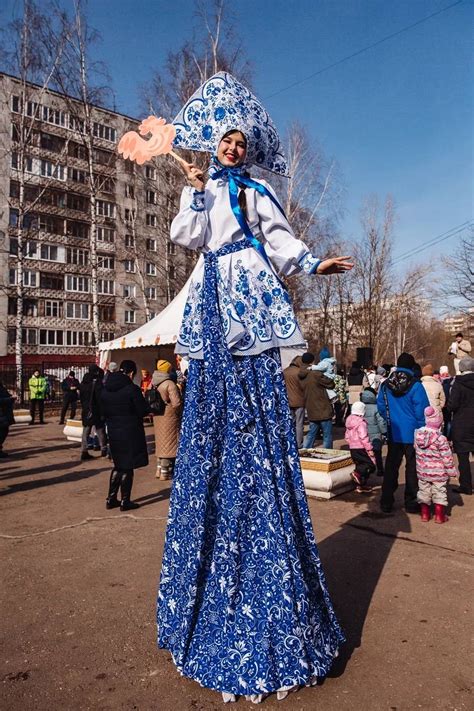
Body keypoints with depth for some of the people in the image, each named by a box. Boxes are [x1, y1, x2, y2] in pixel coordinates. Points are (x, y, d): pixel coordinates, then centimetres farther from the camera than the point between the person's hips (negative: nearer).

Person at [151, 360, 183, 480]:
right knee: (169, 444, 1)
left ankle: (159, 469, 26)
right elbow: (177, 403, -24)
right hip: (170, 417, -8)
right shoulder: (170, 384, -19)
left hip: (158, 417, 8)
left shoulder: (154, 383, 6)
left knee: (161, 442, 18)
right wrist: (180, 413, -7)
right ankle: (165, 472, 6)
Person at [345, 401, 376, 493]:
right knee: (371, 464, -7)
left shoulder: (349, 421, 13)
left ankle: (360, 486, 16)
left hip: (352, 448, 9)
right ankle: (358, 473, -24)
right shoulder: (361, 422, -13)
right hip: (361, 448, -9)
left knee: (360, 465, 15)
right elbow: (364, 437, -20)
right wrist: (369, 449, -16)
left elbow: (347, 437, 18)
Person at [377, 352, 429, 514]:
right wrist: (422, 430, -1)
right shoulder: (415, 385, -14)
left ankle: (386, 502, 15)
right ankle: (411, 503, 14)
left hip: (394, 433, 4)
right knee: (412, 467, 8)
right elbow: (422, 410, -13)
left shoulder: (386, 385, -1)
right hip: (413, 434, -3)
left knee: (391, 467, 12)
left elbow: (381, 406, 3)